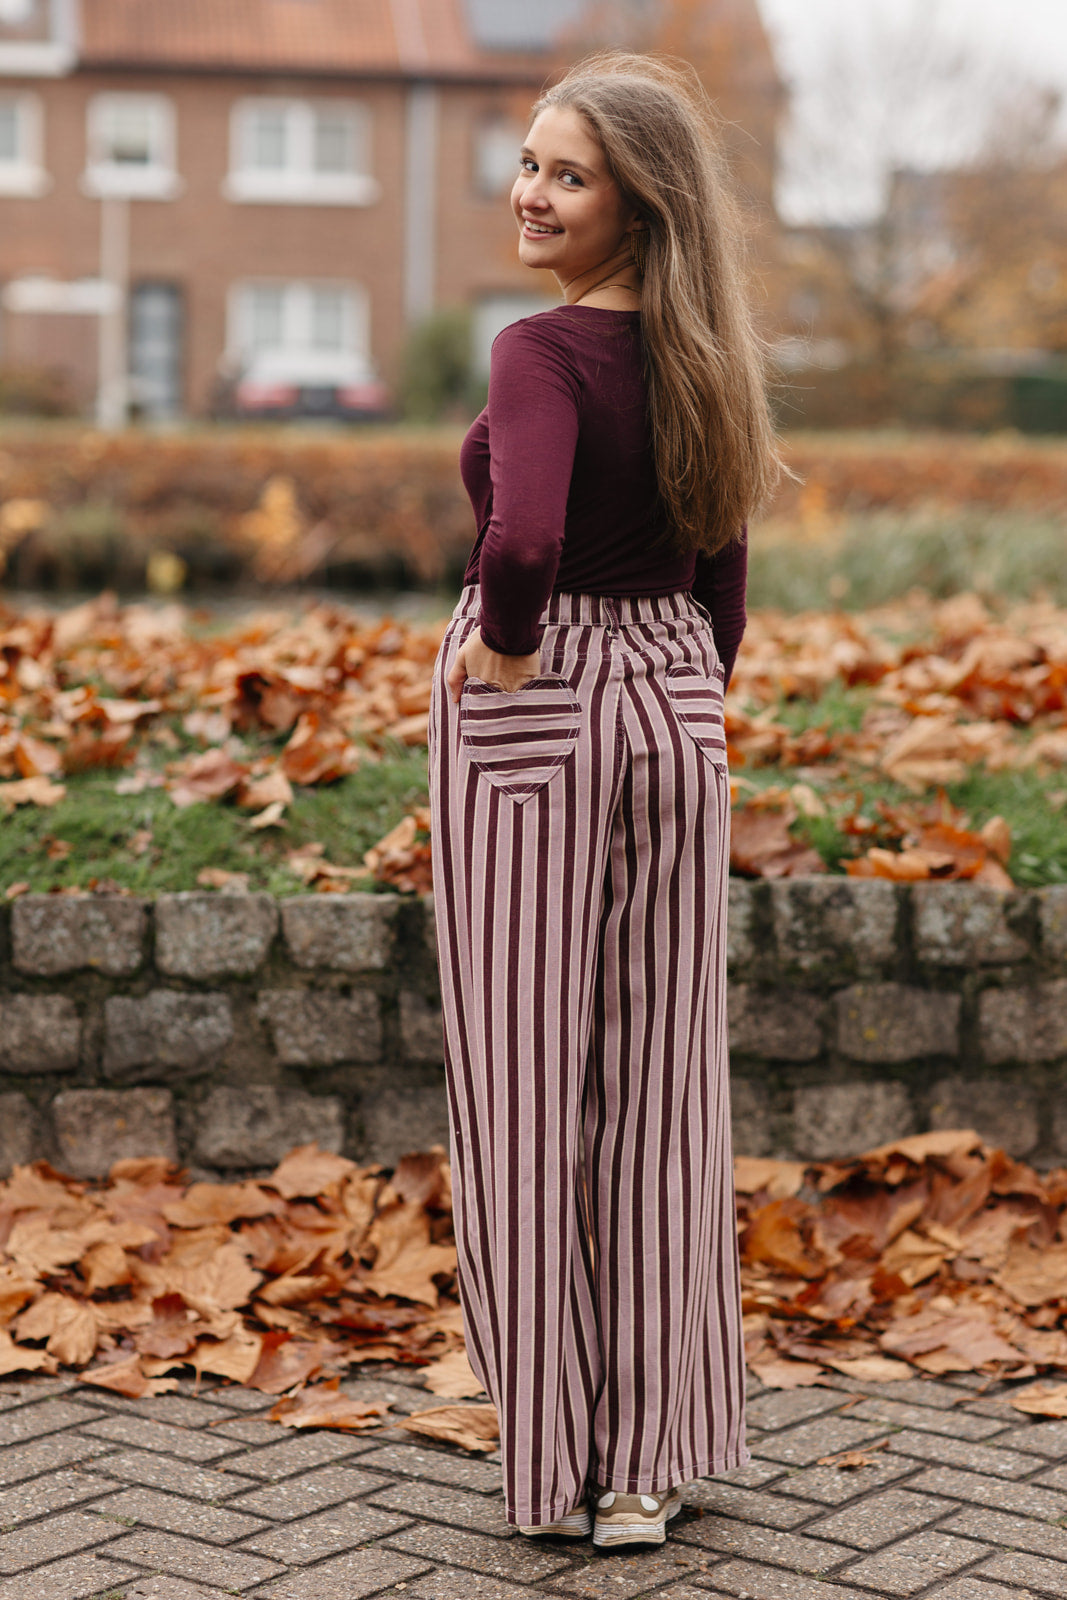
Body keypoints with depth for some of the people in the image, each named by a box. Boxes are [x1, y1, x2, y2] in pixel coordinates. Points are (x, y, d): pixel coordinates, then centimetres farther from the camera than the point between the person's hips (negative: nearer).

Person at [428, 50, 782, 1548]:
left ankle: (559, 1459, 14)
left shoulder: (543, 352, -16)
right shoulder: (701, 355, 7)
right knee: (661, 1087, 10)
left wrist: (508, 652, -17)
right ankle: (654, 1455, 19)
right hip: (677, 708, 7)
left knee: (526, 1082, 4)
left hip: (531, 712, -7)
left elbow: (524, 538, -34)